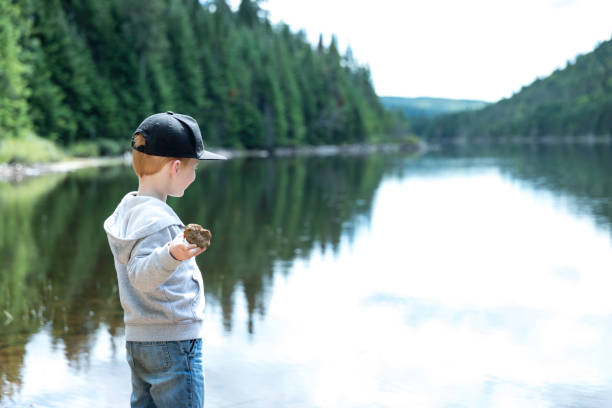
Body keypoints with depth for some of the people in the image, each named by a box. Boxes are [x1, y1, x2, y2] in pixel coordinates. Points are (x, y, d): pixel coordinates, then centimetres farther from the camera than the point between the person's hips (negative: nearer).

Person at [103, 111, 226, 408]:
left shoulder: (127, 208, 9)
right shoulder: (157, 219, -20)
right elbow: (142, 276, -32)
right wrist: (172, 255, -49)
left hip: (138, 339, 9)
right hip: (174, 342, -9)